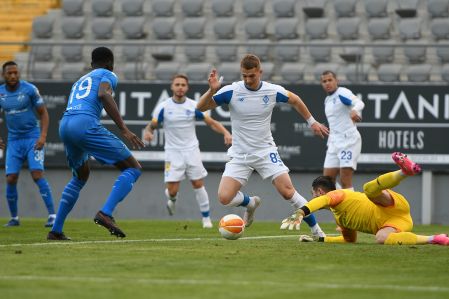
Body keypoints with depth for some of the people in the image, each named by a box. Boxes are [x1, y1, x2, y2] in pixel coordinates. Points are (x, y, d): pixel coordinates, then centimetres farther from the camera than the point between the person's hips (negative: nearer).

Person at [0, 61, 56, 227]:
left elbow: (43, 113, -3)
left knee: (37, 175, -18)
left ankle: (52, 215, -16)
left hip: (33, 138, -4)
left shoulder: (30, 89, -10)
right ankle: (14, 218, 13)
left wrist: (43, 136, -16)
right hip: (14, 141, 4)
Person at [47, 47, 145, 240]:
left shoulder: (80, 81, 35)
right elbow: (103, 94, -9)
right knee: (133, 169, 0)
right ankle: (105, 213, -20)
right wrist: (124, 129, -15)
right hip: (86, 123, -7)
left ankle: (56, 230, 27)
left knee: (81, 176, 31)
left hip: (64, 125, 7)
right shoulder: (107, 75, 13)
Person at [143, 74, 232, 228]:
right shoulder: (163, 107, -5)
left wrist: (225, 133, -19)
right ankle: (172, 198, 29)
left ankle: (206, 218, 10)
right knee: (173, 190, -8)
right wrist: (148, 132, -25)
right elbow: (152, 126, 0)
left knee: (198, 184, -2)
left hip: (191, 150, 1)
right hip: (173, 152, -1)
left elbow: (211, 122, -1)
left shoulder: (194, 106, -2)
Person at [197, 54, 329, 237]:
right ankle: (251, 203, 21)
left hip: (266, 152, -1)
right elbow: (201, 107, -11)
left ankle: (316, 230, -2)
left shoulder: (273, 91, -7)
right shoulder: (231, 91, -12)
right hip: (239, 155, 1)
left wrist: (312, 122, 20)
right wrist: (211, 90, -29)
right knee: (224, 198, -13)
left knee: (287, 191, -15)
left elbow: (294, 100, 14)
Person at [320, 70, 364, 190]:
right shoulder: (327, 100, 17)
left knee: (345, 182, -12)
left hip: (348, 140, -9)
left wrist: (354, 110, -52)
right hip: (334, 143, 9)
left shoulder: (342, 93, -9)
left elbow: (359, 102, -29)